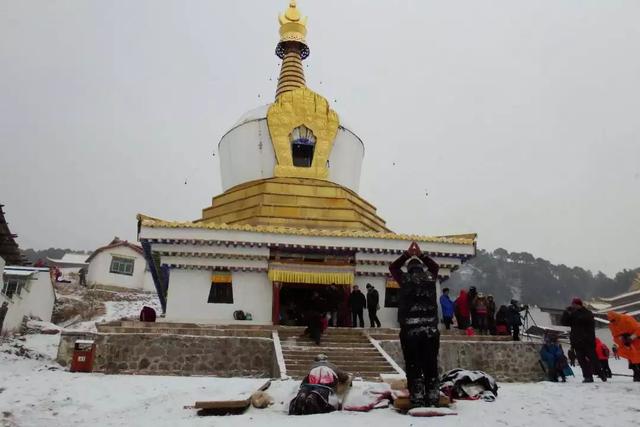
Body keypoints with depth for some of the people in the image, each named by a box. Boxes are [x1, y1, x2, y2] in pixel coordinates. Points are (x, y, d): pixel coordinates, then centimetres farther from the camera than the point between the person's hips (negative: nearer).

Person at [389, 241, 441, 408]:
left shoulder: (405, 279, 0)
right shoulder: (430, 278, 6)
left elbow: (393, 267, 18)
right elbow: (435, 266, 29)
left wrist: (407, 254, 22)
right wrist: (421, 255, 31)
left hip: (410, 330, -2)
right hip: (431, 329, 3)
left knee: (413, 365, 3)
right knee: (431, 365, 11)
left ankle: (417, 398, 3)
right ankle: (432, 398, 15)